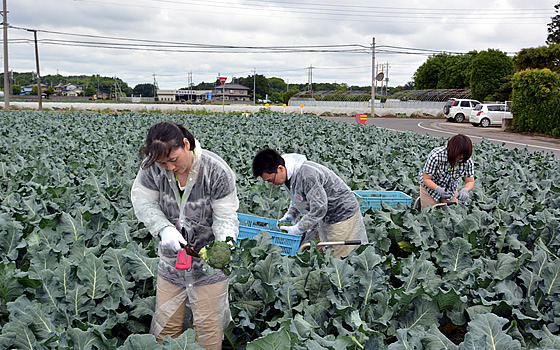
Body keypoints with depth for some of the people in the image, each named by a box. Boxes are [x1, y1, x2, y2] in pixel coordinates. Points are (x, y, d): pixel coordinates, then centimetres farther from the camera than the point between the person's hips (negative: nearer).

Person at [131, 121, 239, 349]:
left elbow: (226, 215, -17)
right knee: (165, 323, 16)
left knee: (208, 325, 9)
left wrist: (225, 244, -36)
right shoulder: (152, 166, -15)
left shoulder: (216, 171, -23)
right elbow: (142, 201, -6)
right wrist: (163, 228, -24)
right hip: (171, 258, 3)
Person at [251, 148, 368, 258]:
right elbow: (297, 197, 14)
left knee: (338, 258, -3)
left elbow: (319, 209, -31)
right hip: (325, 219, 9)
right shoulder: (288, 174, -4)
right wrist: (290, 215, -1)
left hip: (343, 215, -9)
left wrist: (298, 229, -23)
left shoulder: (307, 176, -34)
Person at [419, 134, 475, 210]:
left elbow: (470, 181, -14)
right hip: (430, 187, -3)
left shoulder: (468, 161, -21)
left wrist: (465, 190, -37)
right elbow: (426, 179, -27)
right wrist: (438, 189, -45)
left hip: (451, 189, 3)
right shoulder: (436, 156, -33)